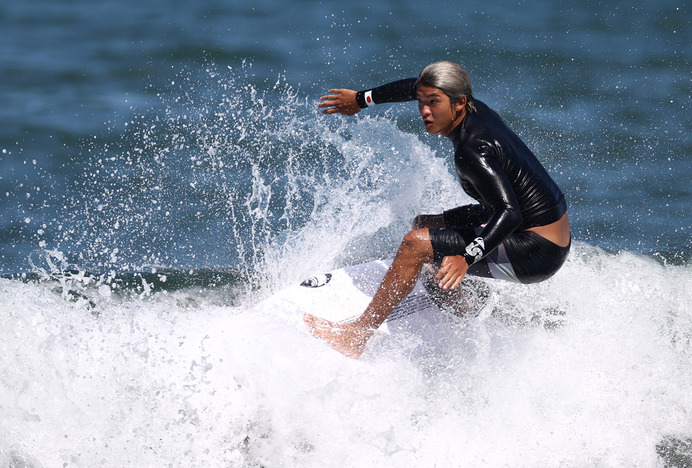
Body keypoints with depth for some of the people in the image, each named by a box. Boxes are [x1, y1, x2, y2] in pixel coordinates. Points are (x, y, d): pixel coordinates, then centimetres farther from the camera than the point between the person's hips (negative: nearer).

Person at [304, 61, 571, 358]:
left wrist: (466, 257, -46)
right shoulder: (475, 109, 1)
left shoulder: (472, 151, -25)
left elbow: (508, 213, -35)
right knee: (423, 225, 22)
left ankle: (355, 337, -10)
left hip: (537, 254, -10)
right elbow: (414, 88, 20)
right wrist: (362, 99, 27)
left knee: (416, 244, -16)